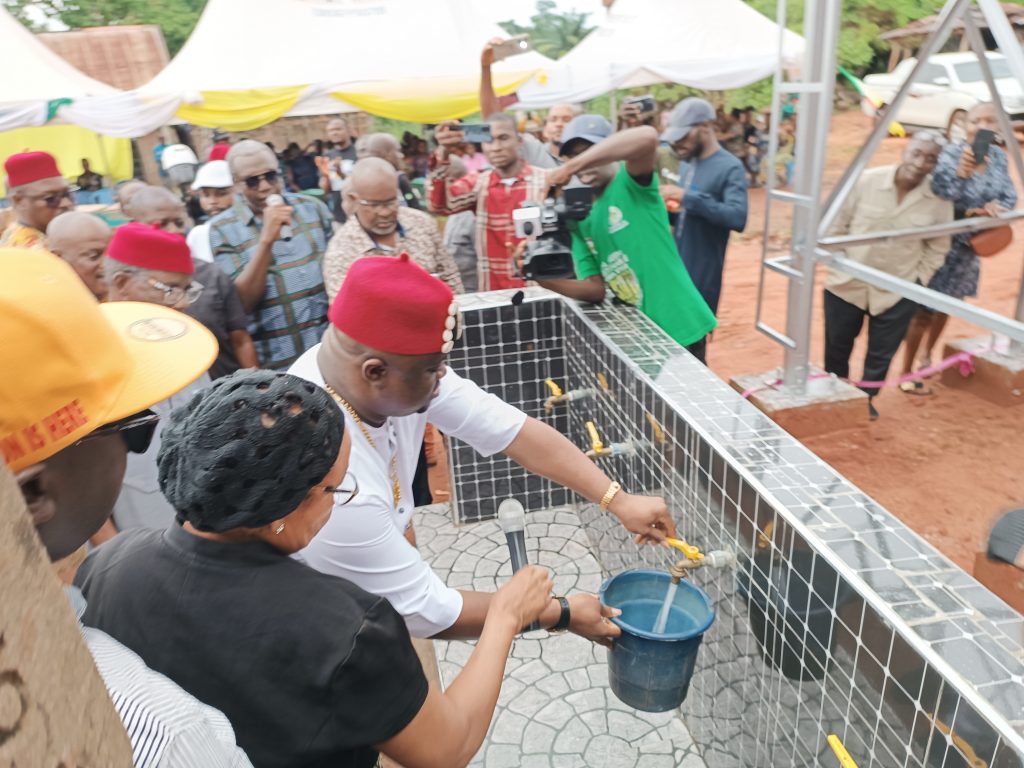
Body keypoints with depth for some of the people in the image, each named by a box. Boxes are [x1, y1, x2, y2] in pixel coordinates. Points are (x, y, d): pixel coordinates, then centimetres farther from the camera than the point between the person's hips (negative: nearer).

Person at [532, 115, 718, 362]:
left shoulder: (630, 181, -9)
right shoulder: (581, 218, 7)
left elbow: (647, 137, -32)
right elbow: (595, 288, 1)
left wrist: (568, 169, -31)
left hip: (679, 328, -6)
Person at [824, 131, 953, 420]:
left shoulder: (940, 198, -9)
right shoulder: (866, 181, -13)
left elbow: (937, 248, 4)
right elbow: (838, 226, -2)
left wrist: (917, 281, -1)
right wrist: (837, 265, -3)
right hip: (847, 284, 0)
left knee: (881, 353, 11)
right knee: (837, 345, 15)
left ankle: (866, 398, 35)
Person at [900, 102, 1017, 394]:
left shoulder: (998, 156, 1)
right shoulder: (951, 153, -18)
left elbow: (1009, 196, 3)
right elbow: (938, 195, -32)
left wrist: (997, 207, -18)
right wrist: (961, 172, -48)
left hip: (969, 245, 7)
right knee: (924, 309, -2)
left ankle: (926, 356, 43)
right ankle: (906, 374, 9)